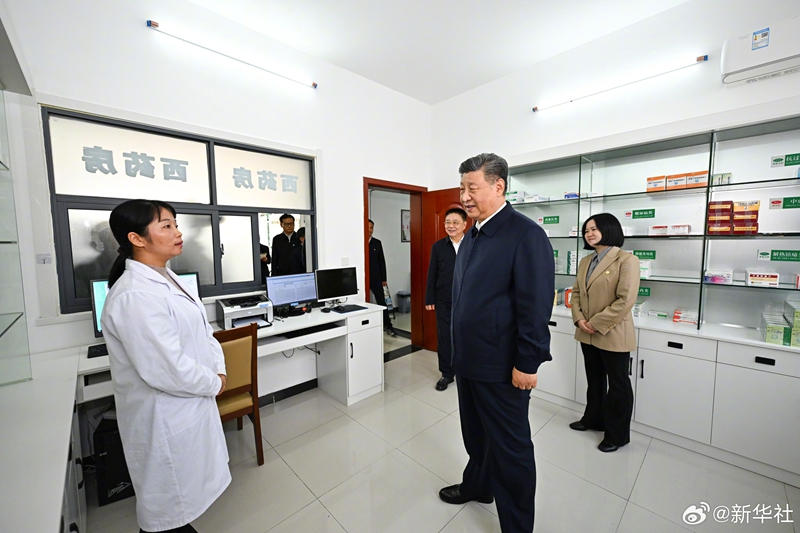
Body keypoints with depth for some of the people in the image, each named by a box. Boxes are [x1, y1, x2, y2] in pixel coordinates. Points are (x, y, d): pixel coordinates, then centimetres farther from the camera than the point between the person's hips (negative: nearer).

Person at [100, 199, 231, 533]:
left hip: (189, 403, 8)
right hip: (165, 415, -8)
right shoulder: (134, 296, -27)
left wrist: (219, 369, -4)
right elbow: (166, 368, -29)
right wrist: (214, 383, -14)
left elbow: (201, 330, 8)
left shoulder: (167, 279, 4)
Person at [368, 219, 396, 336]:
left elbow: (382, 261, 7)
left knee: (382, 302, 4)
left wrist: (383, 279, 6)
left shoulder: (377, 243, 6)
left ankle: (388, 326, 14)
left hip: (376, 278, 2)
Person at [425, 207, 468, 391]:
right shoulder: (438, 246, 3)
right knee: (444, 337, 8)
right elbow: (432, 275, 3)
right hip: (444, 301, 1)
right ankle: (447, 373, 25)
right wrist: (429, 299, 0)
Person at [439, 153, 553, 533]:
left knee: (510, 448, 13)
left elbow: (536, 306, -19)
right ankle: (477, 486, 52)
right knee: (475, 434, 27)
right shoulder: (471, 236, 9)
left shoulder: (525, 234, -16)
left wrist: (527, 364, -18)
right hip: (467, 360, 8)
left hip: (501, 368, -8)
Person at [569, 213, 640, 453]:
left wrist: (597, 323, -18)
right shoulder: (585, 261, 9)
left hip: (613, 335, -7)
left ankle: (617, 434, 28)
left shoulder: (626, 260, -13)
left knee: (617, 385, 11)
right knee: (594, 380, 22)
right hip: (587, 333, 7)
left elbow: (625, 301, -19)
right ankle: (593, 419, 40)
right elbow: (576, 293, 10)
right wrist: (579, 319, -6)